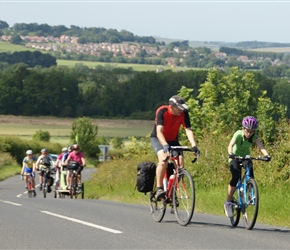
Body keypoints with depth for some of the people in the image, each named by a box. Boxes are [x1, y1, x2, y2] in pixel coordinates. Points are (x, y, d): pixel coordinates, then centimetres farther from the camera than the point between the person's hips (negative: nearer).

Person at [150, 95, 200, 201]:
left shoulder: (183, 113, -18)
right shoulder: (162, 111, -29)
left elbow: (188, 130, -23)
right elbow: (159, 132, -38)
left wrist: (194, 146, -39)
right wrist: (165, 145, -54)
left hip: (173, 140, 4)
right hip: (157, 139, -4)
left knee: (180, 162, -17)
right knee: (163, 158, -32)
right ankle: (159, 189, -30)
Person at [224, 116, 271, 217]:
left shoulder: (254, 136, -17)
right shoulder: (238, 134, -24)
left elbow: (260, 146, -33)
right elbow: (231, 145, -39)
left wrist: (266, 155, -53)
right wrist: (230, 153, -61)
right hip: (235, 158, -3)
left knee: (250, 178, -16)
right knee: (235, 177, -25)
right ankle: (228, 202, -13)